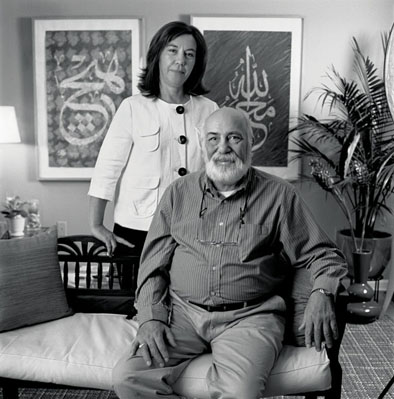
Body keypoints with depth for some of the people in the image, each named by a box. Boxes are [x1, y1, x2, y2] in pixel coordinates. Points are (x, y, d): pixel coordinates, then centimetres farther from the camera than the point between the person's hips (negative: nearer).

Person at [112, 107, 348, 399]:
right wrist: (151, 317, -4)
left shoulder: (279, 195, 5)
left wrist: (322, 293, -14)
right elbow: (153, 264, 10)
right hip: (182, 310, 3)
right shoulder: (179, 193, 12)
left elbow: (323, 255, 7)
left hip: (249, 315, -2)